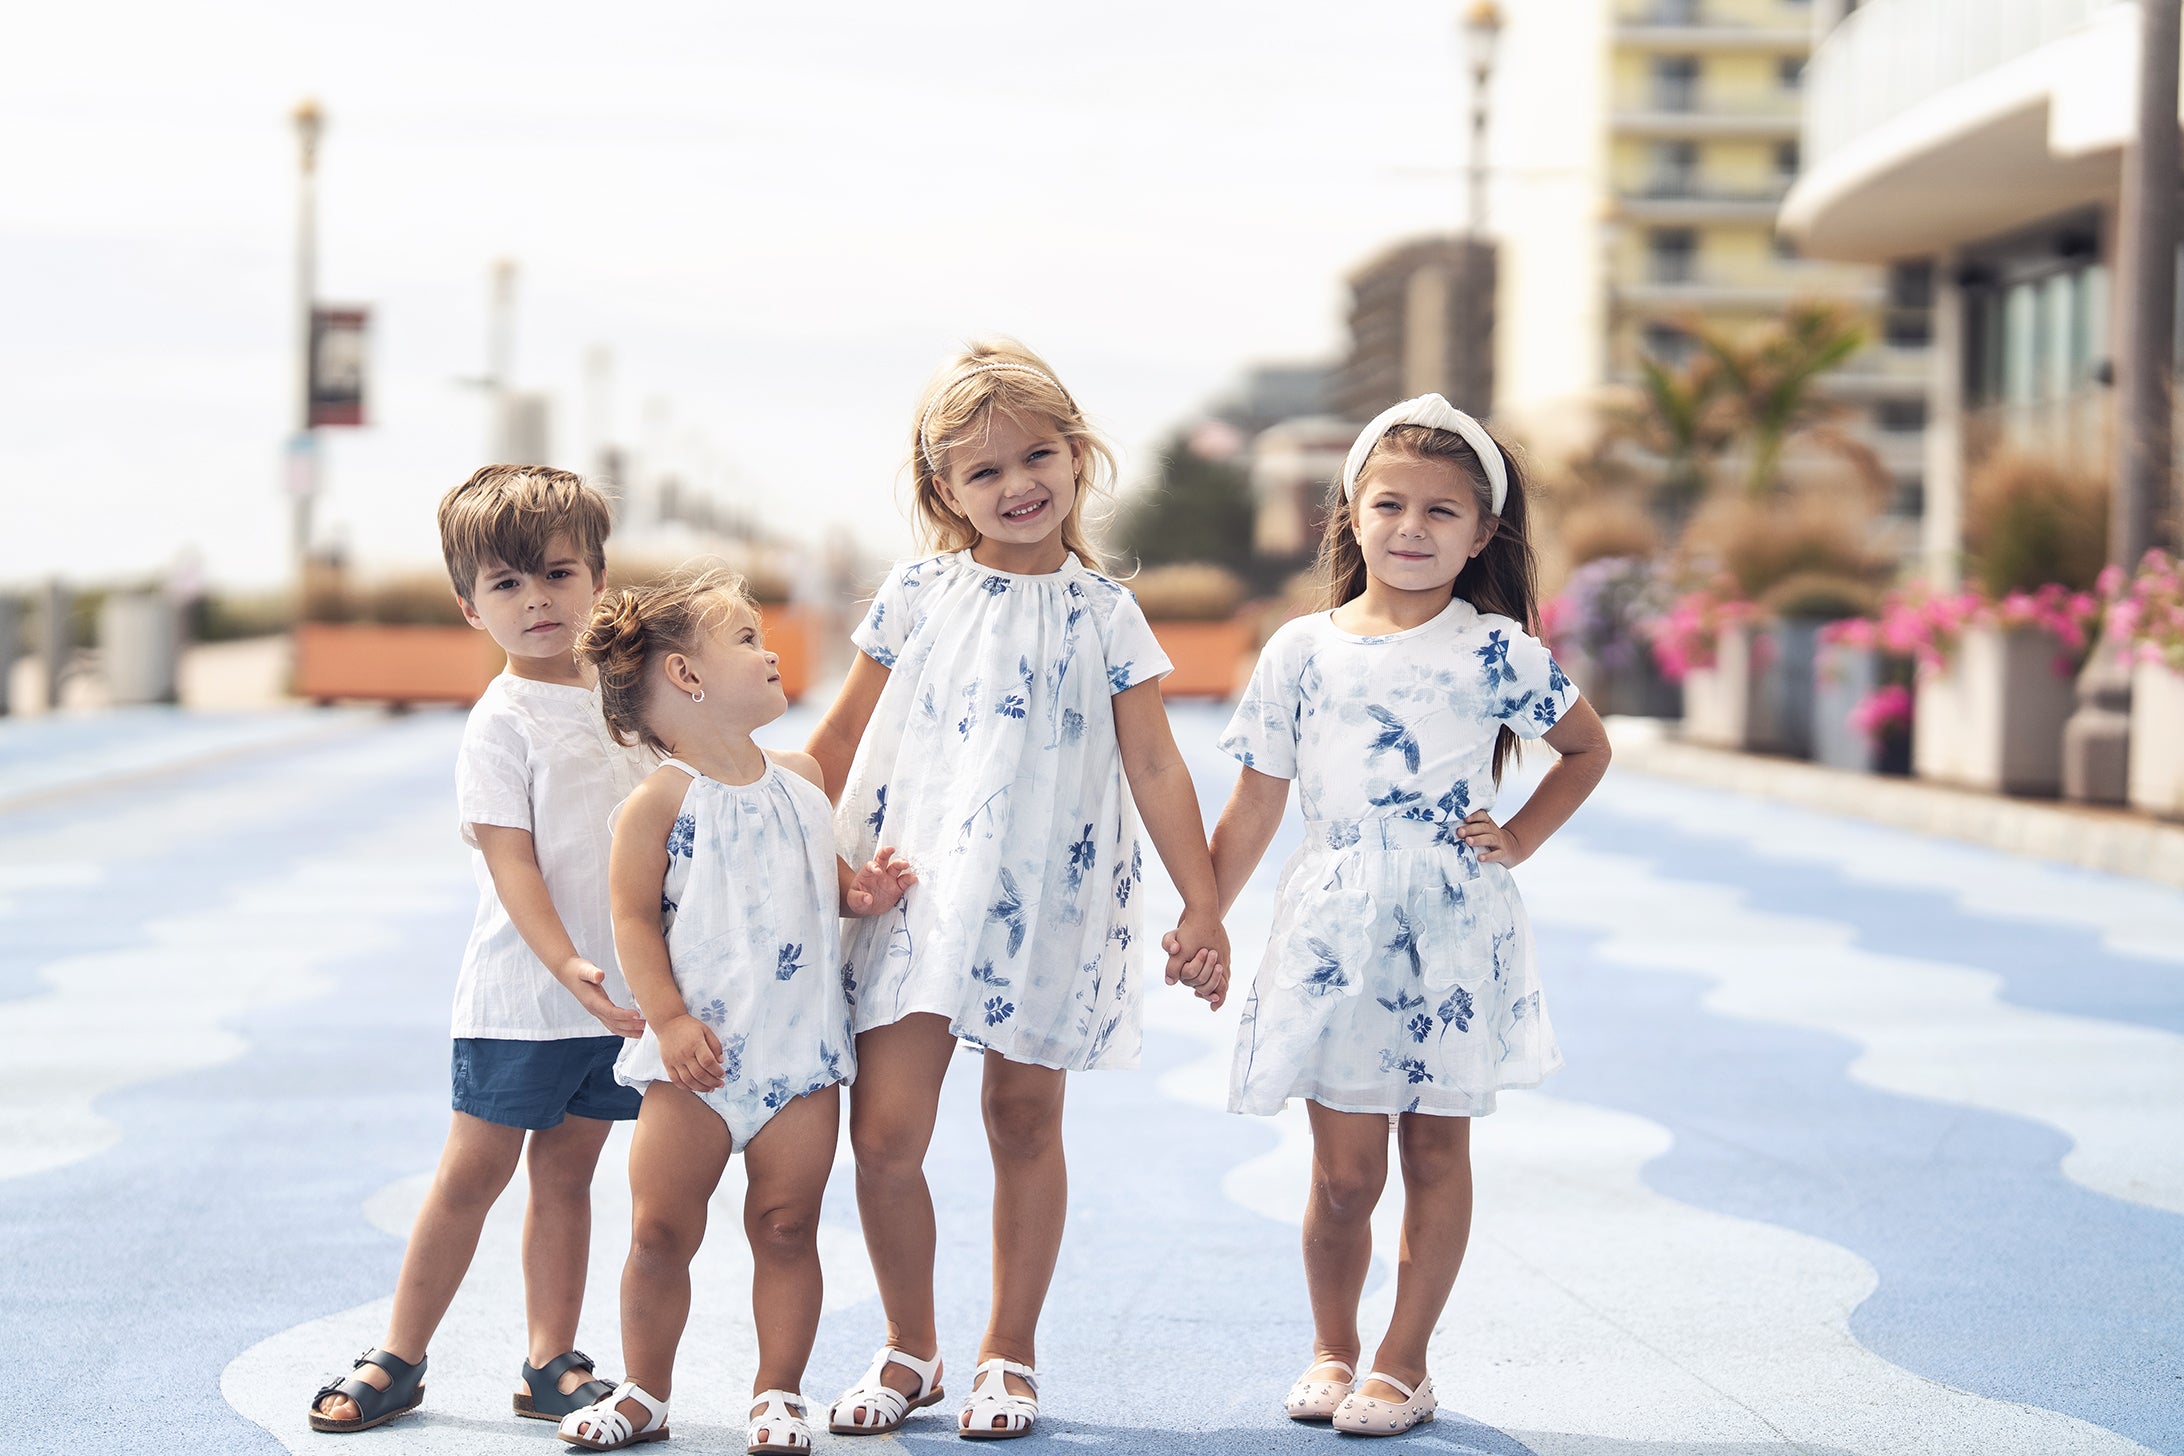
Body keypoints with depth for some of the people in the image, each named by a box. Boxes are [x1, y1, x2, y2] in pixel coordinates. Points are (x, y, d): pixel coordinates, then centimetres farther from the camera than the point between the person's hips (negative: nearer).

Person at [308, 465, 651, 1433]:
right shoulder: (502, 722, -9)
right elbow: (511, 861, -16)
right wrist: (568, 966, -28)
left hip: (619, 994, 5)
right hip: (521, 995, -5)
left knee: (565, 1172, 11)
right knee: (472, 1174, 1)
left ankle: (551, 1364, 16)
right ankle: (397, 1363, 11)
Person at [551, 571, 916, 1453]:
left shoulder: (800, 777, 10)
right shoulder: (661, 800, -7)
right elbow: (635, 919, -9)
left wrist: (864, 891, 1)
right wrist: (670, 1020, -17)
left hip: (800, 1050, 4)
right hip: (697, 1060, -4)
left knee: (786, 1226, 3)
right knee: (661, 1229, 1)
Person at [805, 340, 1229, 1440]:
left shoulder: (1104, 614, 2)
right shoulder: (918, 596, 4)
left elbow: (1155, 767, 2)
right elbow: (839, 743, 10)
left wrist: (1202, 905, -2)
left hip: (1045, 910, 0)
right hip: (912, 894, 0)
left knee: (1026, 1127, 8)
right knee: (884, 1132, -5)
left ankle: (1010, 1351, 23)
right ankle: (909, 1347, 15)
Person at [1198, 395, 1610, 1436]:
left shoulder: (1495, 649, 0)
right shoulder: (1302, 650, 3)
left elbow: (1587, 748, 14)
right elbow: (1254, 808, 7)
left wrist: (1519, 840, 3)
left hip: (1452, 927, 0)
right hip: (1334, 928, 0)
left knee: (1437, 1152, 7)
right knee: (1343, 1170, 2)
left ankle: (1404, 1362, 18)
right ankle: (1331, 1349, 23)